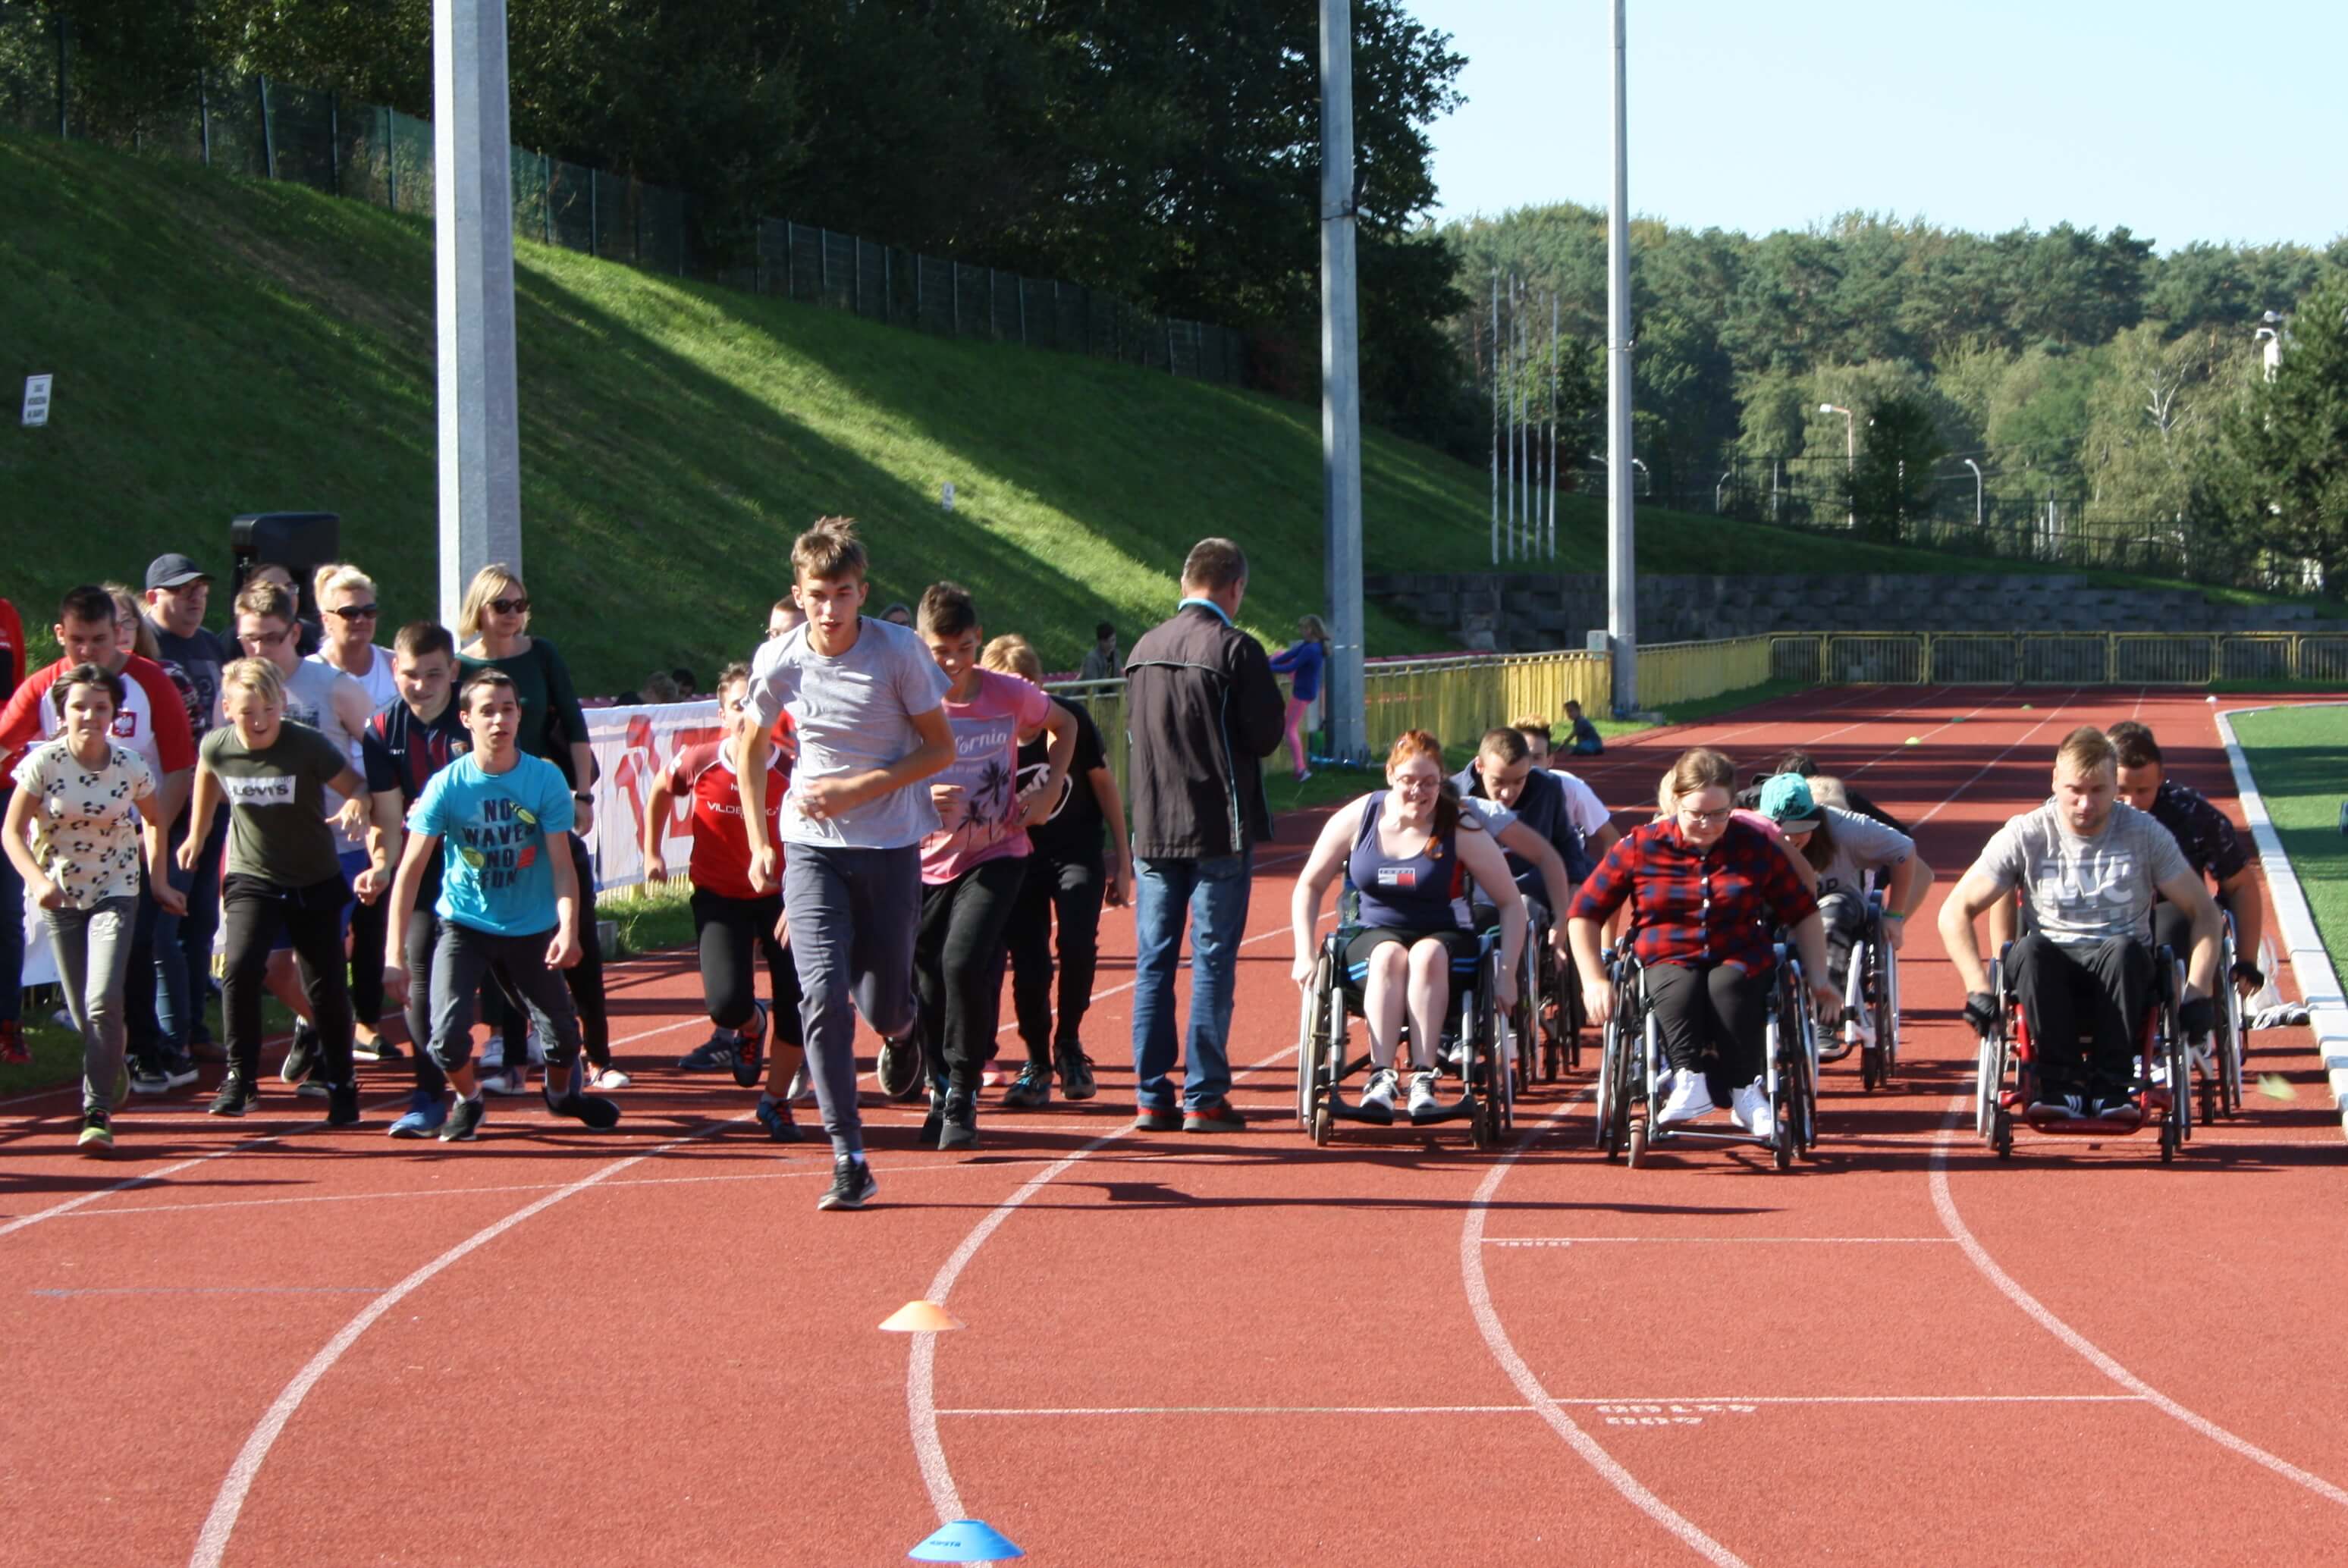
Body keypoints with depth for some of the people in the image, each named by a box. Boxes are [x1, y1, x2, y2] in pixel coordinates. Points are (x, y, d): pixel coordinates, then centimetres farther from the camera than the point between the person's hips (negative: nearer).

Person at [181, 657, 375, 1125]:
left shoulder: (309, 746, -21)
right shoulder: (217, 748, -11)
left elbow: (357, 784, -14)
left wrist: (356, 804, -38)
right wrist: (196, 835, 23)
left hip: (315, 881, -1)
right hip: (250, 878, 1)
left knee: (325, 985, 5)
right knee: (240, 968, -20)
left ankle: (341, 1085, 23)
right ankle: (240, 1078, -8)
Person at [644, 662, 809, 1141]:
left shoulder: (791, 773, -18)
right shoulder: (697, 764, -14)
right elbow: (660, 792, 10)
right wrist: (652, 852, 11)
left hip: (779, 896, 0)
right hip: (719, 898, 0)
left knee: (798, 1002, -9)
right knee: (727, 1003, -18)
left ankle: (776, 1101, 16)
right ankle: (750, 1025, 24)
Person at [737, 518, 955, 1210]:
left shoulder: (899, 651, -12)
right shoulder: (779, 661, -7)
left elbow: (939, 749, -6)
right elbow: (750, 747, 10)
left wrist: (858, 790, -17)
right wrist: (759, 843, 5)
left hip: (891, 847, -1)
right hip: (810, 847, 1)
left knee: (882, 1007, 3)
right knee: (822, 993, -15)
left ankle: (900, 1029, 44)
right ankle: (848, 1159, -10)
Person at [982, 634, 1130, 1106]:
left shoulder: (1070, 719, -14)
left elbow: (1104, 784, -1)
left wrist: (1123, 860, 3)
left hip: (1078, 852, -1)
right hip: (1020, 857, 1)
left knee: (1077, 942, -20)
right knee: (1027, 961, -4)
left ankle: (1069, 1044, 2)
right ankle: (1037, 1065, 14)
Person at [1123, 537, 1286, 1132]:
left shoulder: (1143, 649, 8)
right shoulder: (1236, 649, -11)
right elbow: (1266, 735, -9)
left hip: (1152, 830, 5)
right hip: (1220, 831, -5)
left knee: (1153, 962, 8)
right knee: (1212, 961, -1)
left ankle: (1152, 1096, 8)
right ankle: (1204, 1098, -2)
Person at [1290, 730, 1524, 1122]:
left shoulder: (1461, 832, -5)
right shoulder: (1357, 819, 0)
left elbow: (1511, 904, -2)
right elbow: (1309, 887, 11)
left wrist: (1507, 975, -11)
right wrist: (1306, 954, 1)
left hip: (1445, 940, -1)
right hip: (1373, 938, 1)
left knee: (1427, 955, -37)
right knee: (1390, 955, -35)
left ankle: (1423, 1079, -43)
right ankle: (1381, 1077, -45)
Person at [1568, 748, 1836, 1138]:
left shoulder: (1755, 847, 6)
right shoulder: (1641, 848, 2)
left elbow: (1802, 912, 15)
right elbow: (1584, 912, 5)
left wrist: (1818, 979, 5)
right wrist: (1594, 981, -5)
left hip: (1739, 961, 0)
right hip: (1667, 963, 0)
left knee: (1729, 987, -36)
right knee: (1679, 989, -37)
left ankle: (1745, 1090, -28)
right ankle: (1690, 1079, -41)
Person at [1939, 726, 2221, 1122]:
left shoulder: (2145, 834, -1)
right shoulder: (2025, 836, -1)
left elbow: (2204, 912, 2)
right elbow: (1955, 912, 0)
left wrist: (2197, 993, -11)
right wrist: (1978, 990, -13)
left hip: (2124, 982, 0)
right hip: (2053, 979, 0)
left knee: (2125, 949, -35)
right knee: (2032, 948, -34)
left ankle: (2113, 1085, -28)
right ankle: (2060, 1084, -29)